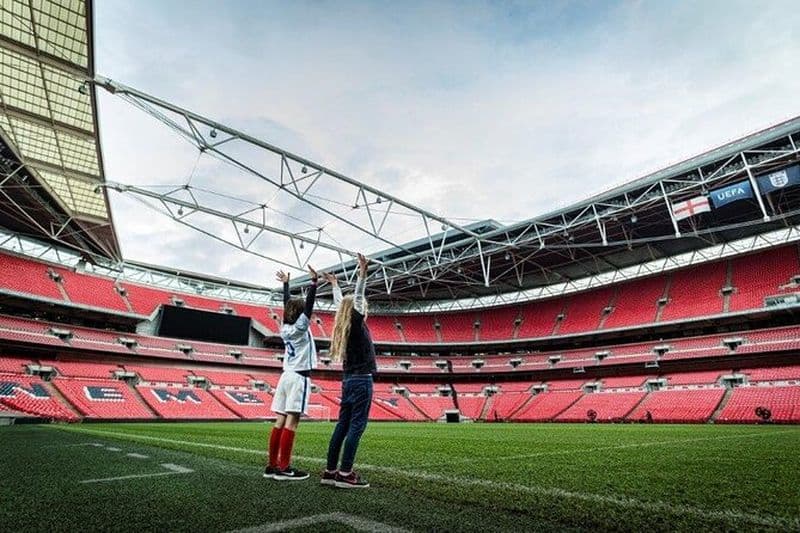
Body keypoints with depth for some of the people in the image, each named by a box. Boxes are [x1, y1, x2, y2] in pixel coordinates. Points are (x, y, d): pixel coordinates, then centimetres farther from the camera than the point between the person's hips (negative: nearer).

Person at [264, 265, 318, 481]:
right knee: (291, 422, -7)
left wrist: (285, 283, 31)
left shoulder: (285, 327, 10)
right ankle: (284, 468, -6)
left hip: (286, 376, 7)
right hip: (299, 377, -7)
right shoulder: (300, 327, -7)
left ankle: (272, 465, 10)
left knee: (280, 421, 7)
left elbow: (287, 303, 22)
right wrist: (314, 281, -17)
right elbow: (309, 304, -16)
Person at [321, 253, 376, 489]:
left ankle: (330, 471, 12)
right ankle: (345, 473, -6)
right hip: (361, 380, -8)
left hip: (349, 380, 8)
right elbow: (357, 298, -18)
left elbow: (341, 303, 24)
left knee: (343, 425, 9)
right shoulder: (356, 324, -8)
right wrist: (362, 274, -22)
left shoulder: (345, 325, 11)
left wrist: (334, 285, 36)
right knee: (356, 426, -6)